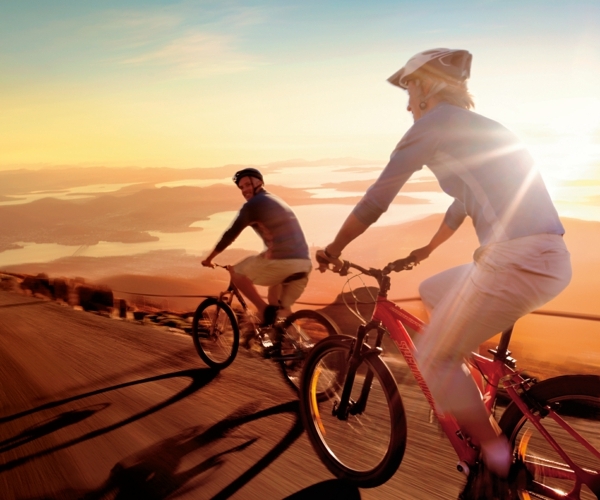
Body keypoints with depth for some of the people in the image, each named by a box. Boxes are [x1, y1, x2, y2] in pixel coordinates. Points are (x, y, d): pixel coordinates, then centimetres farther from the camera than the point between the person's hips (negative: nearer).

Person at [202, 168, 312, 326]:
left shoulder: (253, 205, 0)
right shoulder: (278, 202, 28)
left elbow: (231, 234, 1)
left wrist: (210, 258, 14)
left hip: (281, 261, -8)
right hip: (304, 263, 8)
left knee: (236, 272, 14)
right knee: (279, 308, 27)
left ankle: (264, 309, 3)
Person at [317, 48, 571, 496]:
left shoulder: (436, 122, -2)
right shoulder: (480, 129, 24)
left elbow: (376, 199, -2)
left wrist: (334, 248, 12)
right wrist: (426, 250, 47)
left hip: (516, 262, -9)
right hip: (547, 258, 10)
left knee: (433, 357, 5)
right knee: (432, 294, 26)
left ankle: (496, 458, 17)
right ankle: (468, 401, 32)